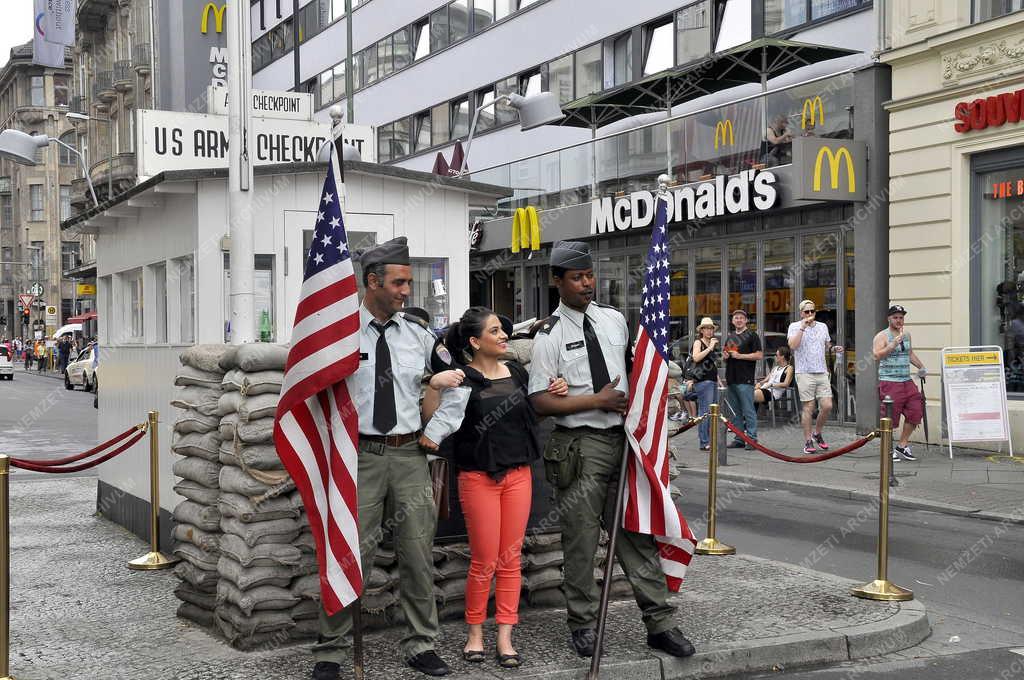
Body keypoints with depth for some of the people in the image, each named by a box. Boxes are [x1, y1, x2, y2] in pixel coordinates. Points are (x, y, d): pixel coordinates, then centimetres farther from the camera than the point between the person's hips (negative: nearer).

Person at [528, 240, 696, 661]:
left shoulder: (615, 320, 10)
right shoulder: (550, 335, -5)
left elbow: (635, 369, 25)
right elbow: (540, 402, -10)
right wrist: (597, 400, -13)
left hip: (623, 437, 4)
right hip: (580, 445, -4)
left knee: (637, 534, 8)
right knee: (581, 541, 3)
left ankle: (659, 624, 13)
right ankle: (583, 624, 18)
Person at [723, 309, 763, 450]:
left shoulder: (751, 335, -1)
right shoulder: (730, 337, 20)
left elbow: (759, 355, -9)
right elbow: (725, 355, 30)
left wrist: (740, 356, -14)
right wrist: (725, 356, 6)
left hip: (745, 380, -7)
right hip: (731, 379, 7)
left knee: (748, 411, -8)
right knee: (735, 412, 9)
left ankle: (752, 439, -5)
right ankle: (738, 439, 14)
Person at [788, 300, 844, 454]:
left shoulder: (823, 327, 15)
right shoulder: (795, 327, 0)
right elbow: (792, 345, -17)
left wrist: (834, 349, 5)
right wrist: (803, 327, -17)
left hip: (822, 372, 5)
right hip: (805, 373, -5)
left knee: (827, 406, -2)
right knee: (808, 407, -3)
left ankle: (817, 433, 21)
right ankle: (808, 441, 6)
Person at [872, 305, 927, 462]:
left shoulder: (907, 335, 16)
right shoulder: (882, 336, -6)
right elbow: (877, 355, -20)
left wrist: (921, 366, 28)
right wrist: (893, 344, -26)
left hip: (907, 381, 7)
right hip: (889, 382, -7)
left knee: (915, 412, 2)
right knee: (890, 416, -6)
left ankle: (902, 445, 15)